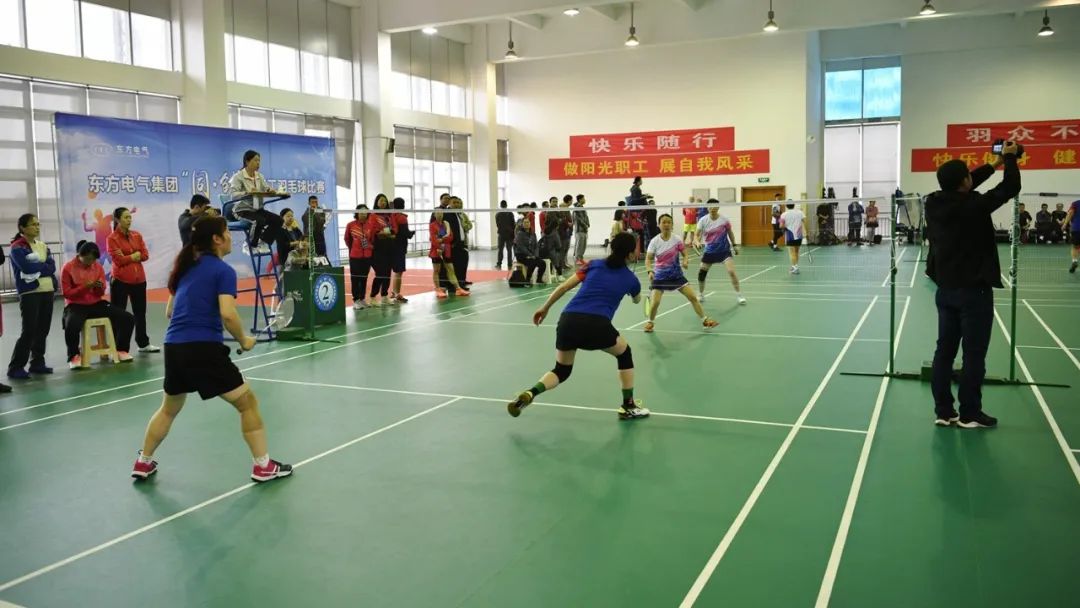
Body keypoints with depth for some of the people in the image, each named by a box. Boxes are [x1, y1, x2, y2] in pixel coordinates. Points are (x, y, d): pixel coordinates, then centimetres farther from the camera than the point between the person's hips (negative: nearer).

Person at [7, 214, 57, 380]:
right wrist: (43, 266, -6)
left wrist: (36, 267, -13)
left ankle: (37, 362, 19)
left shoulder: (43, 246, 14)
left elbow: (52, 266, 1)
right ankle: (15, 367, -1)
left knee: (43, 330, 8)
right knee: (29, 331, -9)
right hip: (29, 293, -6)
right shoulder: (17, 247, -5)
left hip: (47, 291, 6)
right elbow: (27, 267, -19)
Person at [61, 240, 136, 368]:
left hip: (96, 303, 4)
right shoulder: (68, 268, -7)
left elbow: (101, 293, 7)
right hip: (76, 306, -4)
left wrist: (100, 288, -16)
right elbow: (67, 293, -10)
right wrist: (84, 287, -23)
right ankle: (74, 356, -12)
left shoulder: (98, 266, 4)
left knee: (128, 318, -11)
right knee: (71, 326, -39)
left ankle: (121, 349, 7)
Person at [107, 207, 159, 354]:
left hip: (139, 279, 5)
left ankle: (143, 344, 23)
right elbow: (118, 260, -14)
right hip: (120, 280, -5)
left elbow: (145, 255, 1)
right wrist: (135, 256, -6)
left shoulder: (137, 235, 9)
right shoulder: (112, 238, -7)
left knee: (140, 312, 13)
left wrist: (128, 257, -10)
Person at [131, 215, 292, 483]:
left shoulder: (186, 268, 18)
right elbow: (227, 314, -18)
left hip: (173, 347, 8)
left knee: (169, 408, 28)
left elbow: (169, 312, 23)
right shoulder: (223, 270, -5)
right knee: (247, 401, 3)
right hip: (203, 348, -8)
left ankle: (143, 463, 38)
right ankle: (263, 466, 4)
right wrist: (243, 340, -3)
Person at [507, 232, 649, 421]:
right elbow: (637, 300, 43)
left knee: (562, 371, 22)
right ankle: (628, 407, 28)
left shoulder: (594, 265, 20)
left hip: (568, 321, 3)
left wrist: (544, 309, 24)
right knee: (625, 354, 27)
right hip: (596, 325, -3)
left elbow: (563, 287, 14)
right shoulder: (631, 279, 18)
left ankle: (529, 394, -4)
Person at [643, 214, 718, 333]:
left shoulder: (677, 240, -7)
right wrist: (650, 271, -31)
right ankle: (650, 322, 15)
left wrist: (685, 261, -22)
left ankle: (705, 320, 11)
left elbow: (685, 254, 1)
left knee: (693, 297, -3)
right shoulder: (655, 241, -11)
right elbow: (648, 259, -12)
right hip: (660, 276, -2)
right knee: (655, 302, -13)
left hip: (677, 275, 2)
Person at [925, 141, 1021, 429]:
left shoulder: (934, 203, 0)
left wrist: (994, 164, 23)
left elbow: (960, 188, 18)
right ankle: (969, 414, 9)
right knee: (974, 354, 2)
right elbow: (1010, 188, -7)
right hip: (974, 290, -7)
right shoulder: (973, 205, -18)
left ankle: (943, 411, 13)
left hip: (946, 289, 7)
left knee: (944, 350, 9)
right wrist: (1010, 158, 10)